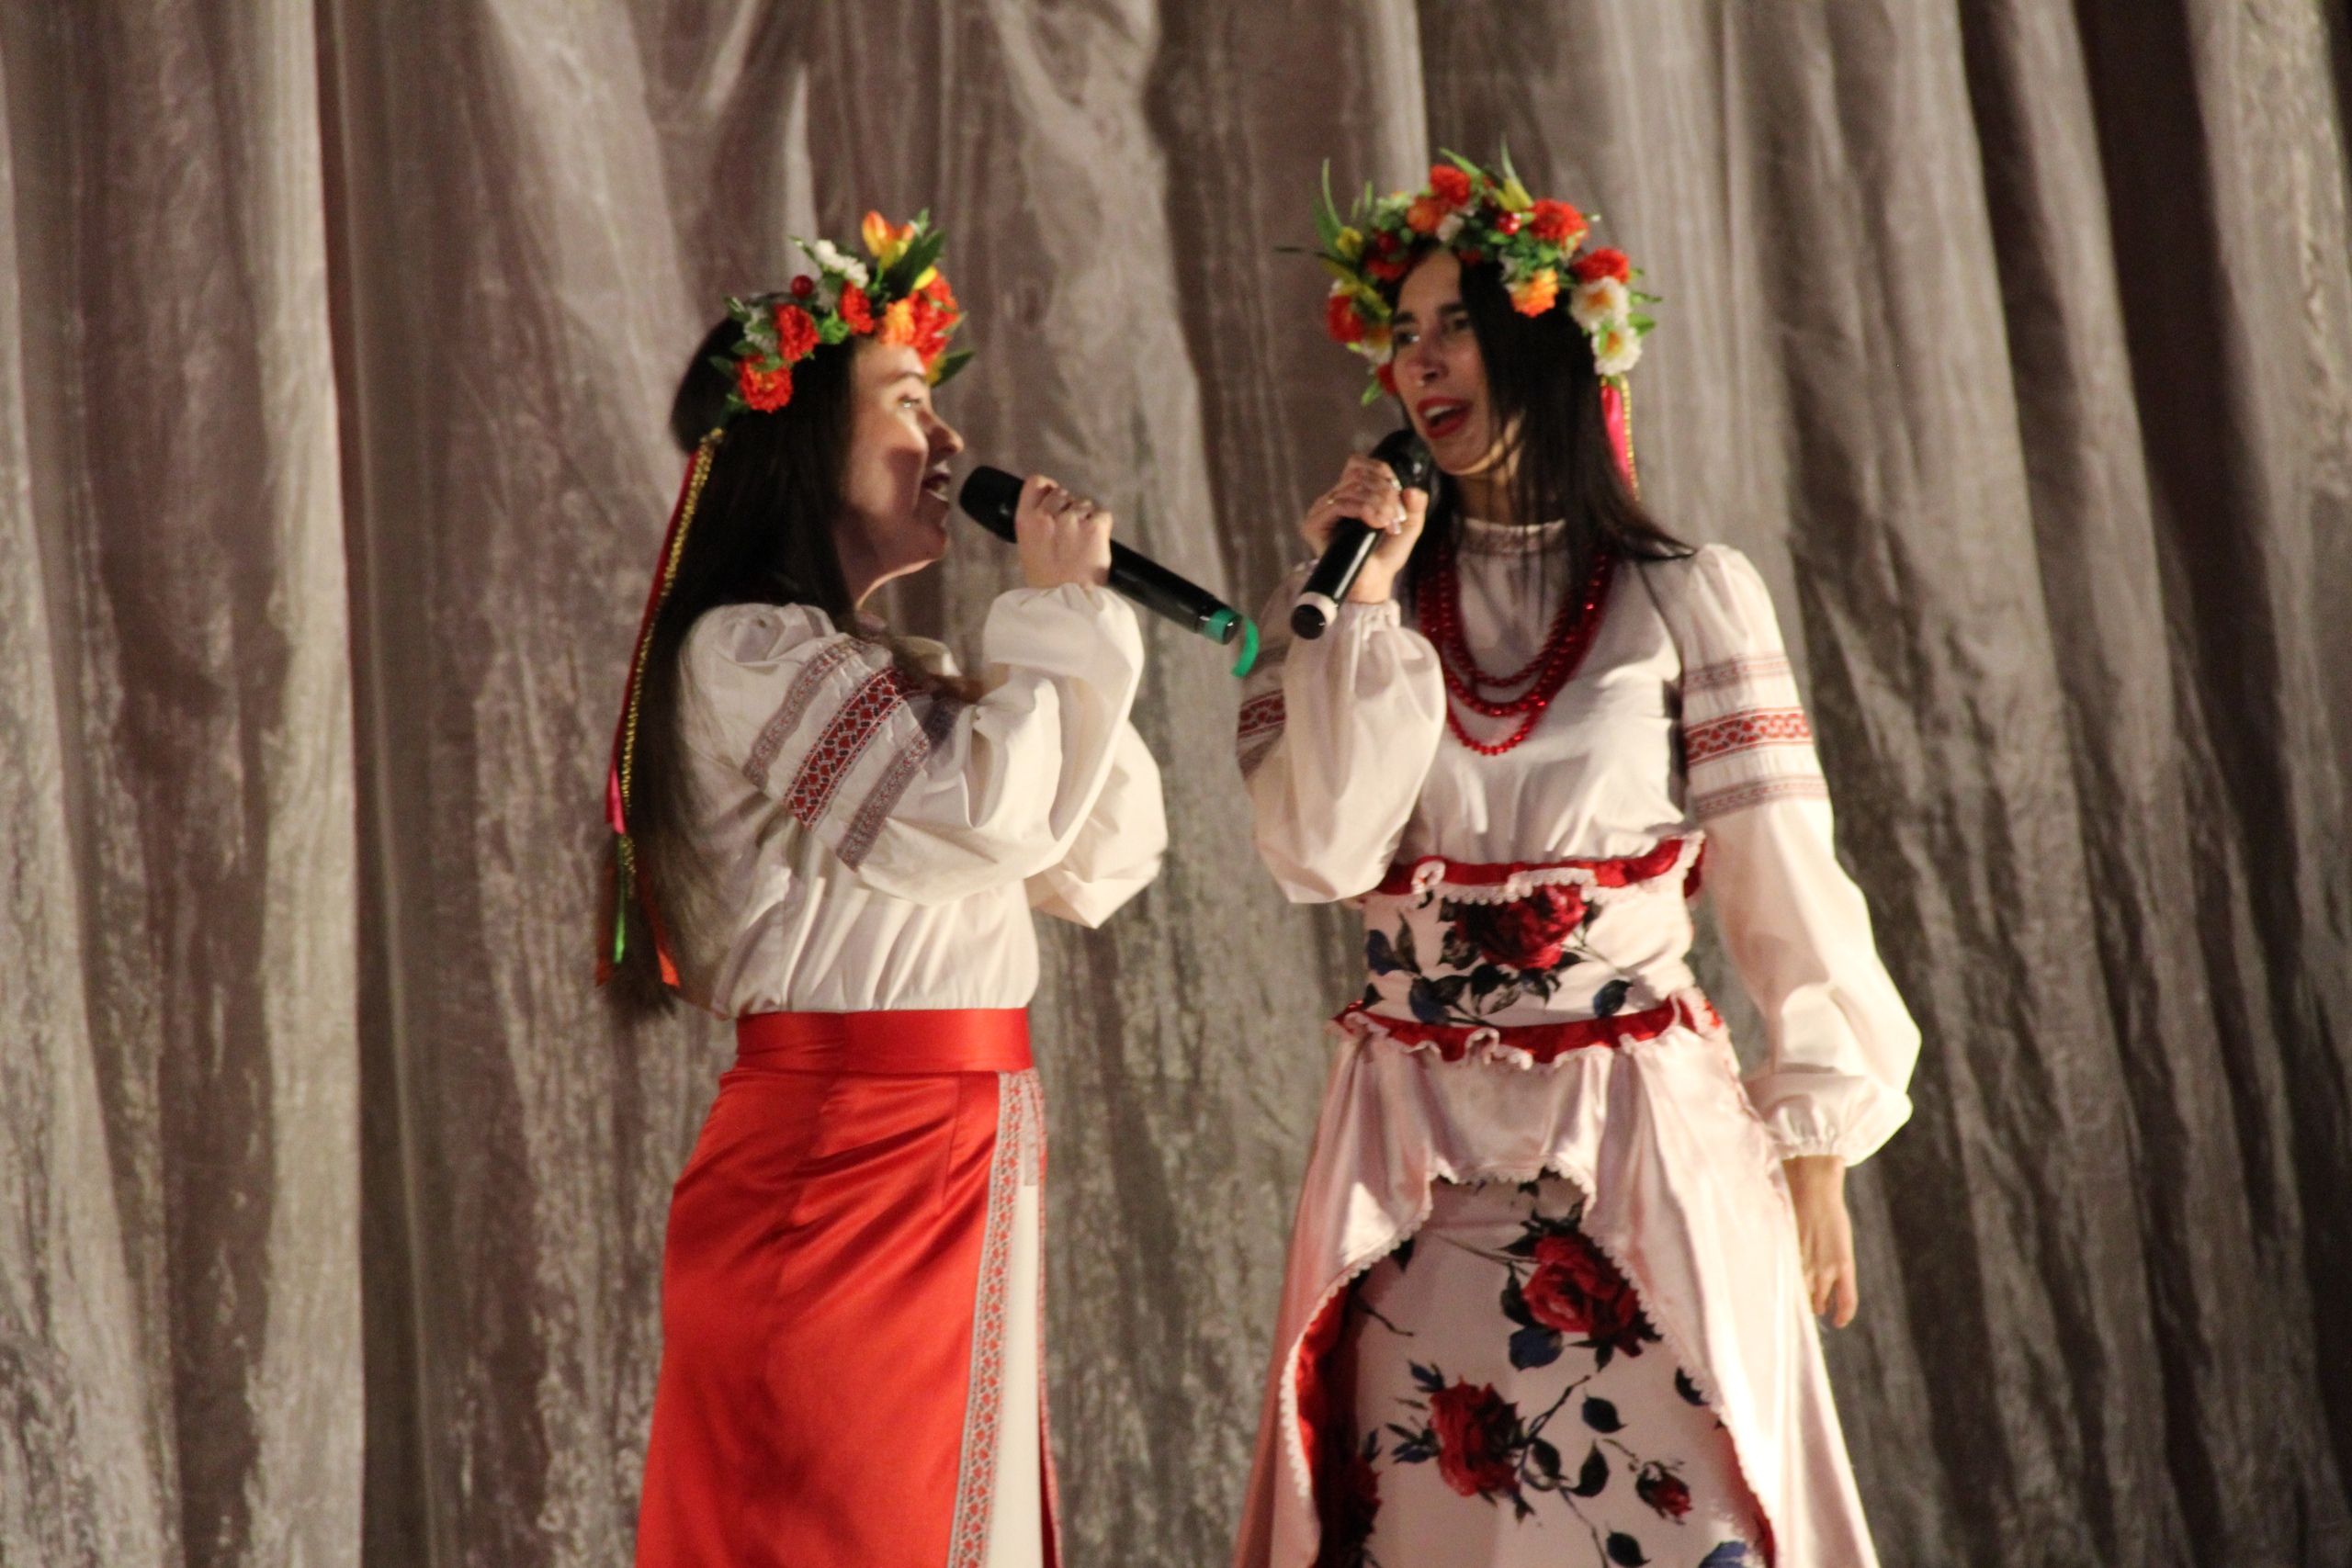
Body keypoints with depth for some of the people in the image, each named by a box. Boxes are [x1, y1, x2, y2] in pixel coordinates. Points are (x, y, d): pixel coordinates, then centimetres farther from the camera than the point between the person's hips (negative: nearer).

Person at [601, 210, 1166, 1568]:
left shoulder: (891, 673, 19)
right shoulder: (747, 652, -11)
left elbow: (1094, 869, 16)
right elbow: (989, 810, -22)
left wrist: (1079, 634, 8)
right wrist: (1058, 613, -8)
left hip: (962, 1161, 9)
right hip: (841, 1164, -9)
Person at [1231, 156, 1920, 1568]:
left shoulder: (1687, 598, 1)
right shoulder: (1353, 604, 8)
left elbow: (1782, 884, 1)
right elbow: (1319, 856, -7)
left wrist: (1816, 1155, -1)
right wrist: (1360, 601, -10)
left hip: (1646, 1135, -2)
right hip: (1420, 1148, 2)